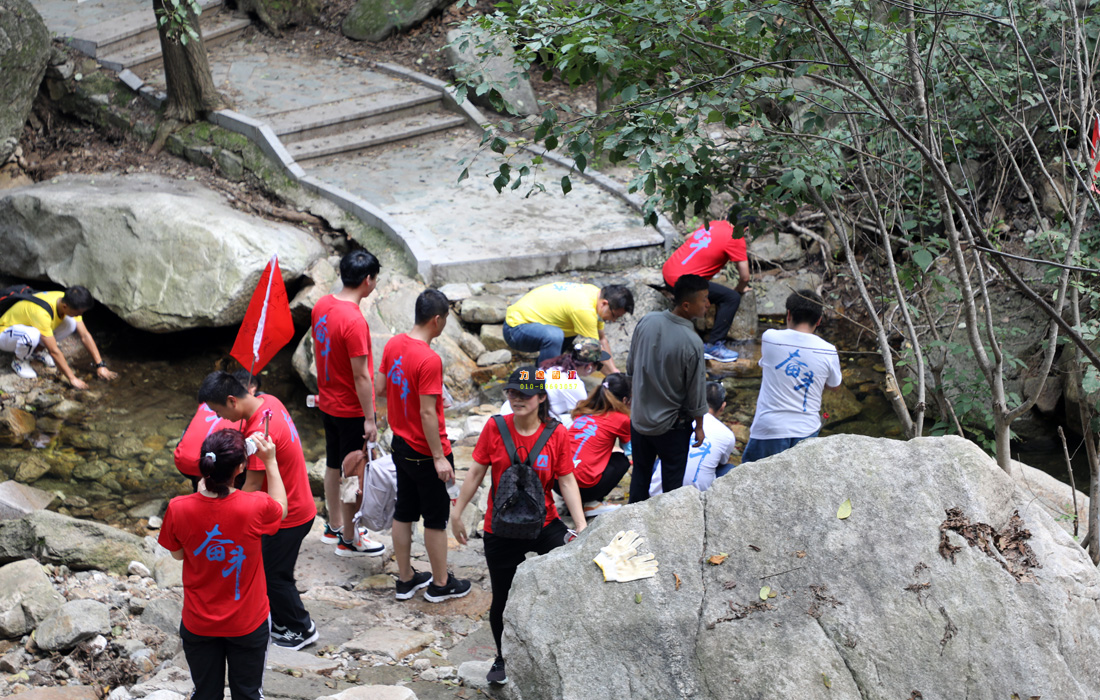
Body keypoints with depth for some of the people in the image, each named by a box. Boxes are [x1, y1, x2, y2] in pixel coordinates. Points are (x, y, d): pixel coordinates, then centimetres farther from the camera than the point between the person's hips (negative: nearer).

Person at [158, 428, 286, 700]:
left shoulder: (179, 509, -22)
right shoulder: (256, 507, -26)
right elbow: (281, 509, 0)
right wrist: (270, 462, 1)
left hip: (198, 624, 1)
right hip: (248, 624, -1)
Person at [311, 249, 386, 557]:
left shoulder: (322, 306, -2)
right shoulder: (354, 321, -28)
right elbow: (361, 376, -24)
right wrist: (369, 419, -18)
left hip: (328, 402, 8)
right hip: (351, 410, -8)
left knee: (334, 465, 22)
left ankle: (335, 526, 37)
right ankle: (348, 540, 18)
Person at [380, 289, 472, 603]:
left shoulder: (392, 345, -3)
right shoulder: (429, 360, -26)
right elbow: (427, 413, -25)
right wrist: (439, 458, -19)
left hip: (400, 444, 8)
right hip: (426, 453, -8)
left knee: (403, 513, 17)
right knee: (436, 518, 8)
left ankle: (405, 578, 28)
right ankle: (440, 583, 20)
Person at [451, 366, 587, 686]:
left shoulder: (556, 434, -8)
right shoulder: (495, 428, -8)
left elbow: (567, 481, -5)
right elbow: (476, 473, 1)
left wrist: (581, 527, -11)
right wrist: (457, 513, 4)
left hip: (544, 525, 0)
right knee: (502, 599, 11)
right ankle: (502, 658, 36)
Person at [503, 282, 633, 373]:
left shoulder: (595, 293, 1)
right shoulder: (584, 310, -29)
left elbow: (602, 339, 10)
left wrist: (615, 371, 6)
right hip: (515, 327, -10)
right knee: (554, 336, -36)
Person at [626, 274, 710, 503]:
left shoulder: (648, 321, -12)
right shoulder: (692, 343, -26)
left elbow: (630, 366, 2)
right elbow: (696, 391, -15)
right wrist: (699, 426, 0)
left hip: (639, 418, 5)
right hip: (672, 425, -5)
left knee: (640, 474, 21)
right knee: (672, 483, 12)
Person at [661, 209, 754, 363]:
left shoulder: (712, 224, 11)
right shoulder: (735, 239, -9)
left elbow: (688, 237, 32)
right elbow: (745, 277, -8)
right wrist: (739, 290, 14)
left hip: (667, 271, 9)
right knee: (732, 298, -6)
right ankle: (713, 346, -5)